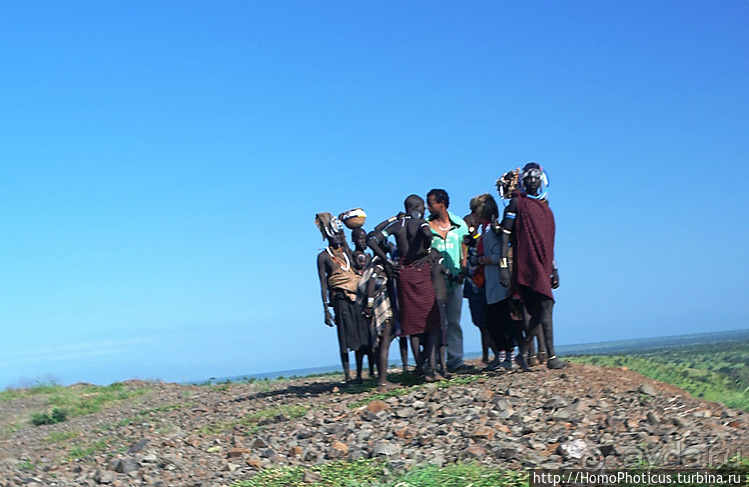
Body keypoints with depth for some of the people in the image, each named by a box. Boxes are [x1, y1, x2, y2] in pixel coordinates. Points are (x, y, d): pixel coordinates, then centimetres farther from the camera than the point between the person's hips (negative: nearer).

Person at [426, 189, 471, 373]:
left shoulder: (459, 224, 9)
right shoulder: (426, 226, 4)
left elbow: (464, 250, 12)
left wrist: (462, 271, -2)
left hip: (454, 279, 2)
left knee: (454, 321, 2)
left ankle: (455, 361, 4)